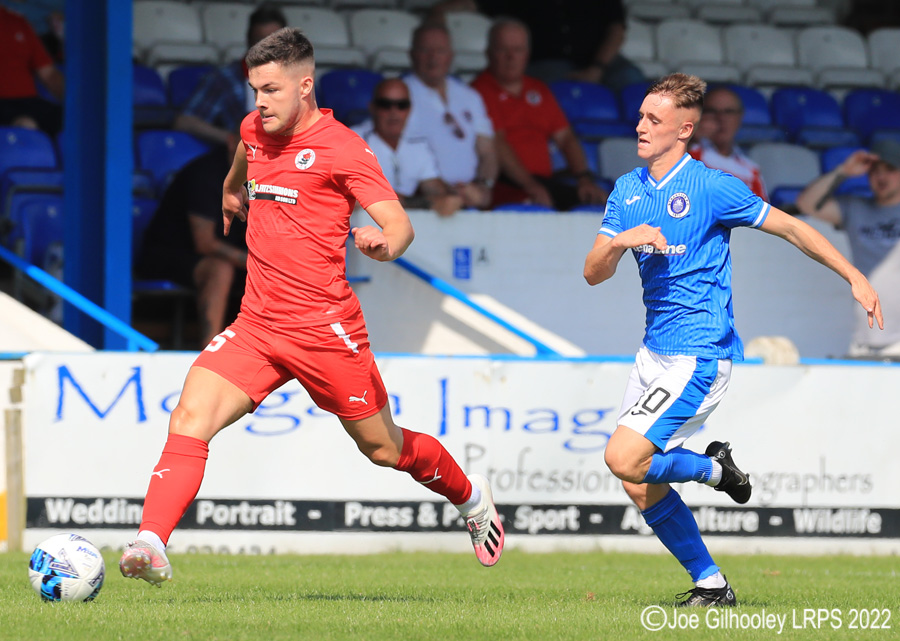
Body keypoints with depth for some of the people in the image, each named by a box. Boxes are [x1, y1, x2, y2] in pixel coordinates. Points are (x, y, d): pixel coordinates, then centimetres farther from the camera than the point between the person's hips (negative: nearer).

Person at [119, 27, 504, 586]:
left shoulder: (342, 148, -11)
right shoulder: (255, 130, 8)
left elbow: (400, 225, -17)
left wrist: (385, 244, -39)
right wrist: (232, 188, 52)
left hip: (325, 328, -5)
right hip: (256, 326, 5)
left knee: (384, 448, 10)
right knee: (189, 419, -19)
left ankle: (472, 498, 39)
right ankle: (151, 545, -29)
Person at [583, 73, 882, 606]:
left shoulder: (711, 188, -10)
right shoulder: (628, 190, 8)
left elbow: (790, 227, -3)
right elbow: (593, 273, 4)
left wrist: (855, 278, -5)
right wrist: (620, 241, -17)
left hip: (699, 356, -7)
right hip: (655, 353, 7)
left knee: (625, 459, -20)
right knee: (642, 488, 5)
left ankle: (715, 468, 6)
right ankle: (711, 585, 18)